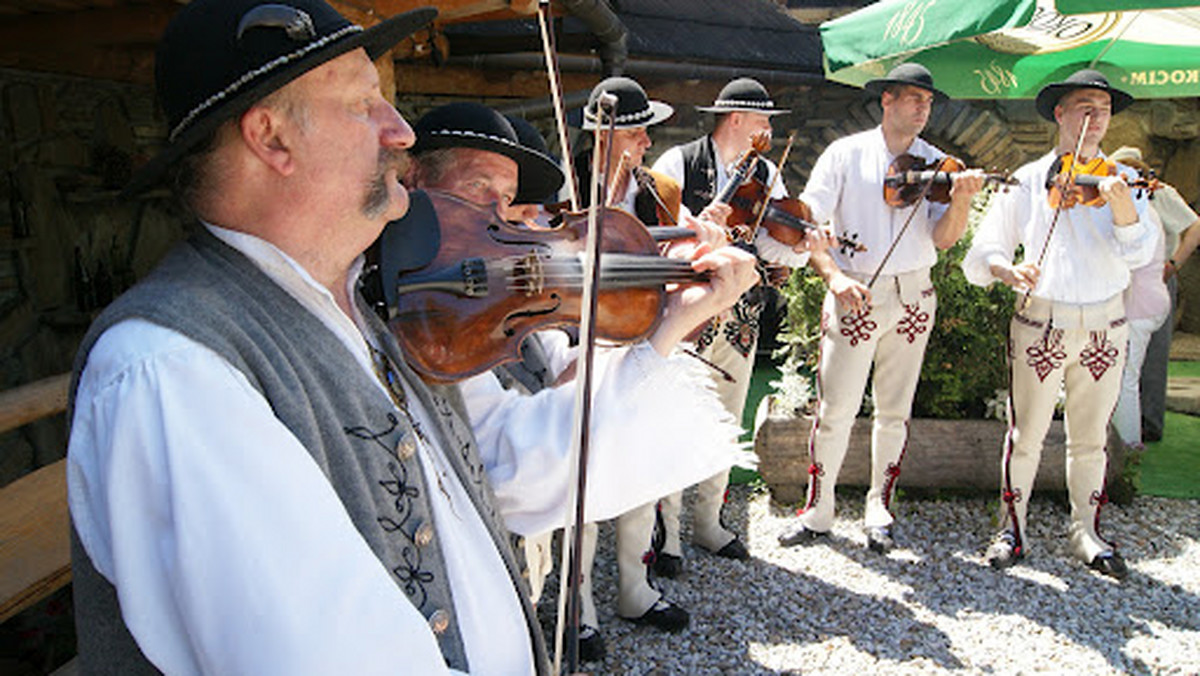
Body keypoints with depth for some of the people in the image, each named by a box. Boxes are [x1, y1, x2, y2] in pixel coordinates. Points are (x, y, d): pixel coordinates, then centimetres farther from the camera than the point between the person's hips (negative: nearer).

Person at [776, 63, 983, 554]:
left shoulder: (937, 166, 7)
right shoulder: (846, 154, 1)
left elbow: (942, 239, -3)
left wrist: (961, 200, -22)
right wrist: (834, 275, -20)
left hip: (913, 298, 3)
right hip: (854, 296, -2)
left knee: (894, 411, 9)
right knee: (835, 408, -2)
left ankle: (878, 511, 24)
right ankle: (817, 510, 14)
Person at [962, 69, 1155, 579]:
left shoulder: (1122, 180, 4)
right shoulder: (1026, 181, 1)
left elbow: (1139, 253, -10)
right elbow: (984, 250, 0)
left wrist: (1124, 209, -29)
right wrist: (1006, 268, -21)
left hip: (1104, 325, 2)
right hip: (1040, 323, -1)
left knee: (1090, 438, 11)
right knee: (1025, 435, 3)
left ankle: (1086, 532, 27)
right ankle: (1013, 529, 19)